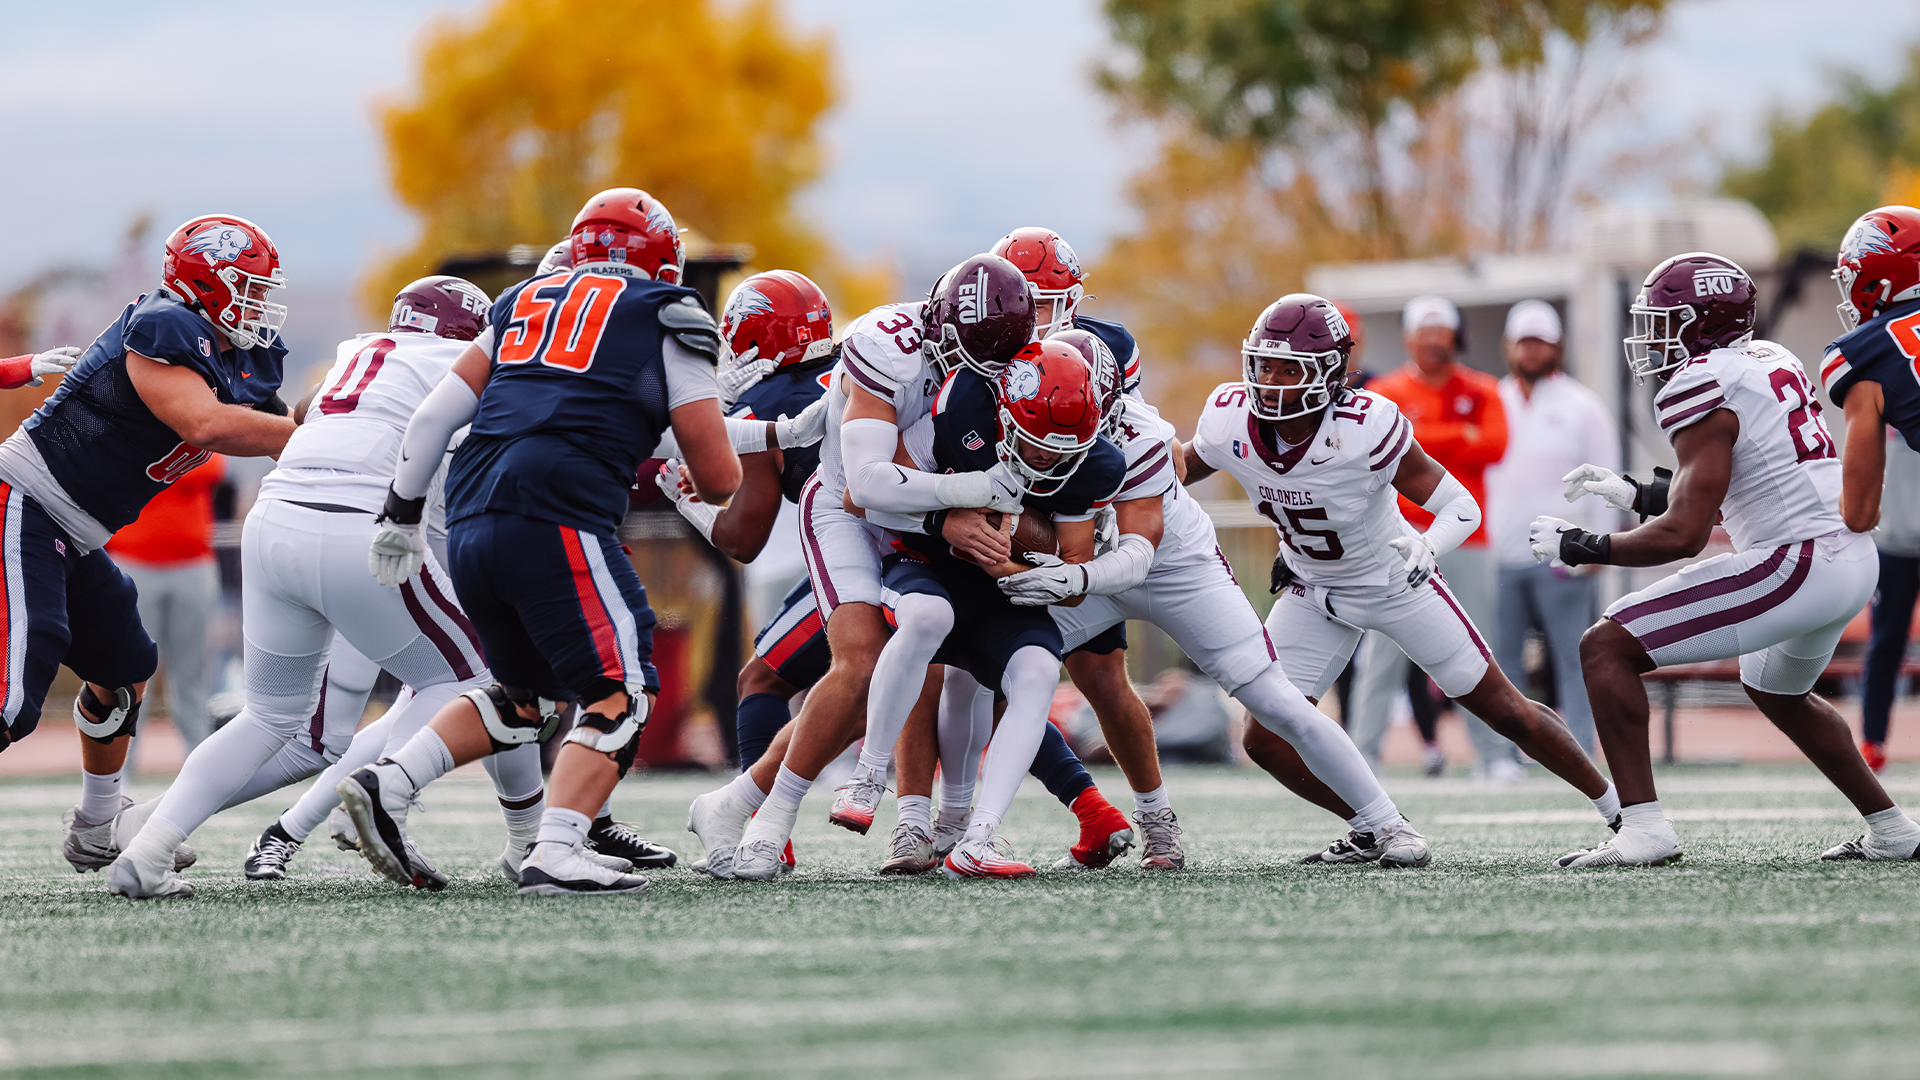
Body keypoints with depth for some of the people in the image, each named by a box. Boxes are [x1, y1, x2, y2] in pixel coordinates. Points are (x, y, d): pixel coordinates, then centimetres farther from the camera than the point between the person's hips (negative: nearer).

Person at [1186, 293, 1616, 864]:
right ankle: (1377, 829, 13)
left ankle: (1620, 809, 23)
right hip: (1315, 594, 4)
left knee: (1504, 710, 4)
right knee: (1267, 740, -7)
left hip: (1396, 582, -4)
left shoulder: (1366, 428, -34)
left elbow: (1462, 507, -29)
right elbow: (1177, 470, 2)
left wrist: (1426, 546, -48)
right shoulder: (1230, 422, -22)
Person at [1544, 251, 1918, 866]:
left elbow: (1683, 536, -17)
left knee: (1607, 649, -8)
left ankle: (1642, 828, -16)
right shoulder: (1770, 361, 14)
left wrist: (1582, 547, -5)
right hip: (1853, 558, 10)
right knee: (1777, 692, 37)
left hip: (1796, 564, -10)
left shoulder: (1702, 389, -13)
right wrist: (1637, 495, 24)